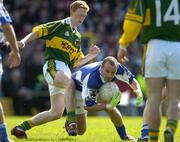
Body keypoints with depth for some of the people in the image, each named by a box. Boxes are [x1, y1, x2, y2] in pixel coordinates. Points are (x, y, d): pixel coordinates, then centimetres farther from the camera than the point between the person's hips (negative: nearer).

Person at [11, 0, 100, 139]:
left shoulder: (77, 37, 26)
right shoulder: (60, 25, 5)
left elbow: (76, 63, 27)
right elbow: (37, 32, -2)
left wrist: (91, 55, 16)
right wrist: (24, 41, -19)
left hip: (65, 70, 8)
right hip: (54, 65, -8)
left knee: (56, 113, 2)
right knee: (70, 83, -42)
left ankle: (21, 127, 13)